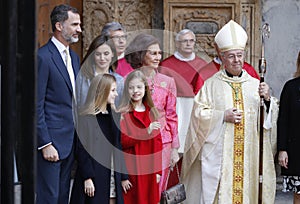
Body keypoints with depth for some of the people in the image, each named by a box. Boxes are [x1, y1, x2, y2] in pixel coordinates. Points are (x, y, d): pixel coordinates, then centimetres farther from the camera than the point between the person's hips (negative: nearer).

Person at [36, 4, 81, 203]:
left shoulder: (74, 57, 14)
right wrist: (45, 144, -17)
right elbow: (36, 106, -15)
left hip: (70, 141, 8)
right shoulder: (43, 57, -12)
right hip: (51, 140, -8)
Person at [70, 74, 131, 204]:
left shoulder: (114, 116, 12)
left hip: (113, 178, 6)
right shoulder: (85, 117, -8)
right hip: (94, 179, -6)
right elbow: (82, 149, -11)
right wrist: (87, 178, -15)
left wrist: (123, 176, 14)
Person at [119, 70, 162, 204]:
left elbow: (158, 143, 9)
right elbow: (121, 141, -15)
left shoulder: (152, 112, 10)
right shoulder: (123, 114, -4)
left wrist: (158, 170, 4)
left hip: (150, 170, 4)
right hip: (131, 170, -4)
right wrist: (146, 132, -22)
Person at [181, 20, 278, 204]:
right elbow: (199, 113, -1)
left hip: (248, 153, 2)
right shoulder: (212, 84, 4)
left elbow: (270, 117, 6)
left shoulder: (255, 84, 10)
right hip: (218, 153, -2)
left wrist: (267, 99, -13)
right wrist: (223, 116, -13)